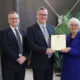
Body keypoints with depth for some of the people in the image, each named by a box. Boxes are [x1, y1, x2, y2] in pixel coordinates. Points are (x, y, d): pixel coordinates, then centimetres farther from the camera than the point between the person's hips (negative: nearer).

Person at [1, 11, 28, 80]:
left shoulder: (22, 33, 16)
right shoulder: (4, 32, -2)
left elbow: (26, 46, 11)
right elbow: (6, 48, -13)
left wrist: (24, 56, -8)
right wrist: (17, 58, -15)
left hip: (21, 63, 5)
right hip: (9, 64, -5)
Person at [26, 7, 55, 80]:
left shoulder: (51, 27, 11)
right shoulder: (31, 29, -8)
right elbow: (31, 45, -17)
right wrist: (45, 50, -25)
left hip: (50, 61, 6)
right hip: (39, 62, -6)